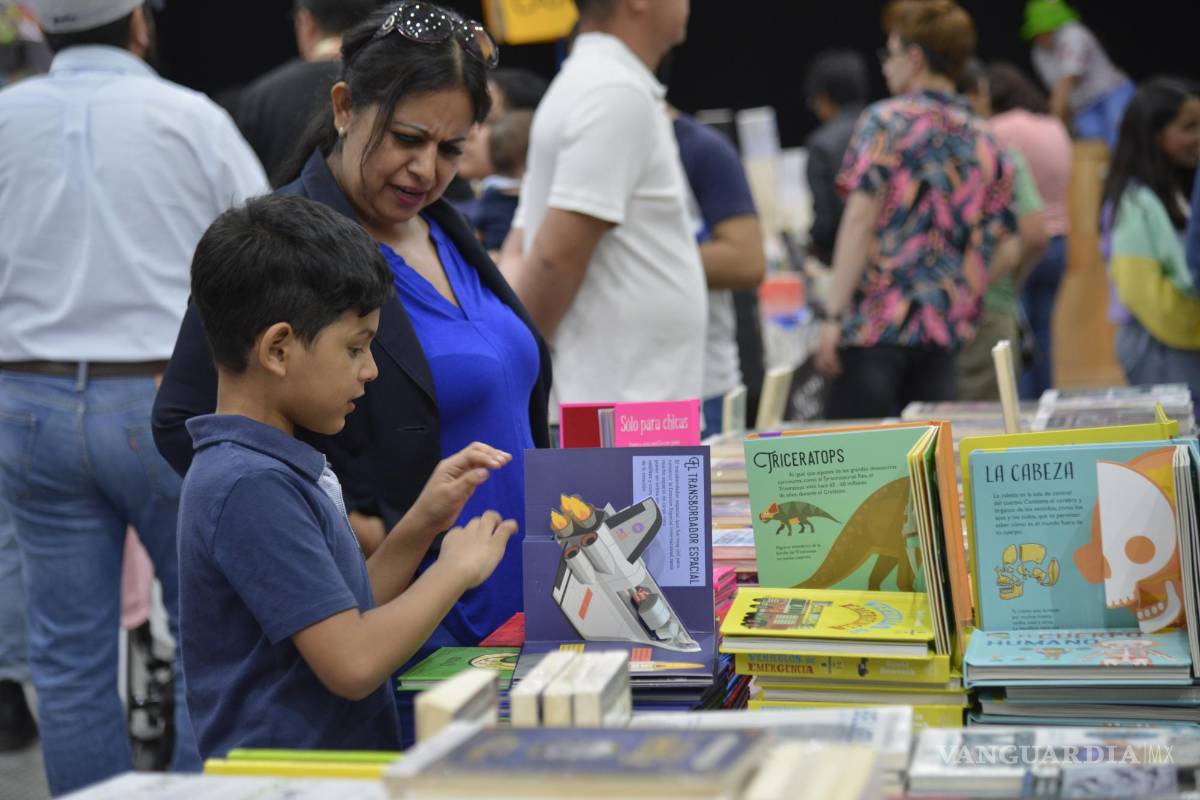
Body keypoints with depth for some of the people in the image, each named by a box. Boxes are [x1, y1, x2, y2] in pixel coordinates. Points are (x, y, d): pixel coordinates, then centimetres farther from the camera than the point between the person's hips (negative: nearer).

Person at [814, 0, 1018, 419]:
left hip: (875, 322, -5)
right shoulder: (985, 144, 14)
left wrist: (834, 315, -13)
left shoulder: (886, 121, -2)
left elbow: (861, 219, -12)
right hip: (943, 336, 5)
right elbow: (1006, 251, 12)